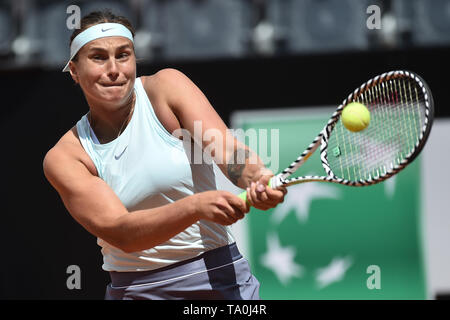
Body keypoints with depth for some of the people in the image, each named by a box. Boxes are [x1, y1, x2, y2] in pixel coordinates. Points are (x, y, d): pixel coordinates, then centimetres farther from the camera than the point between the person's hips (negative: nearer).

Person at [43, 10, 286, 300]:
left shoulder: (166, 86, -5)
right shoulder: (63, 158, -7)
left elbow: (225, 146, -19)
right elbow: (120, 233, -20)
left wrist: (256, 176, -43)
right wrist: (197, 206, -37)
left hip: (219, 277, -1)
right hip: (132, 289, 1)